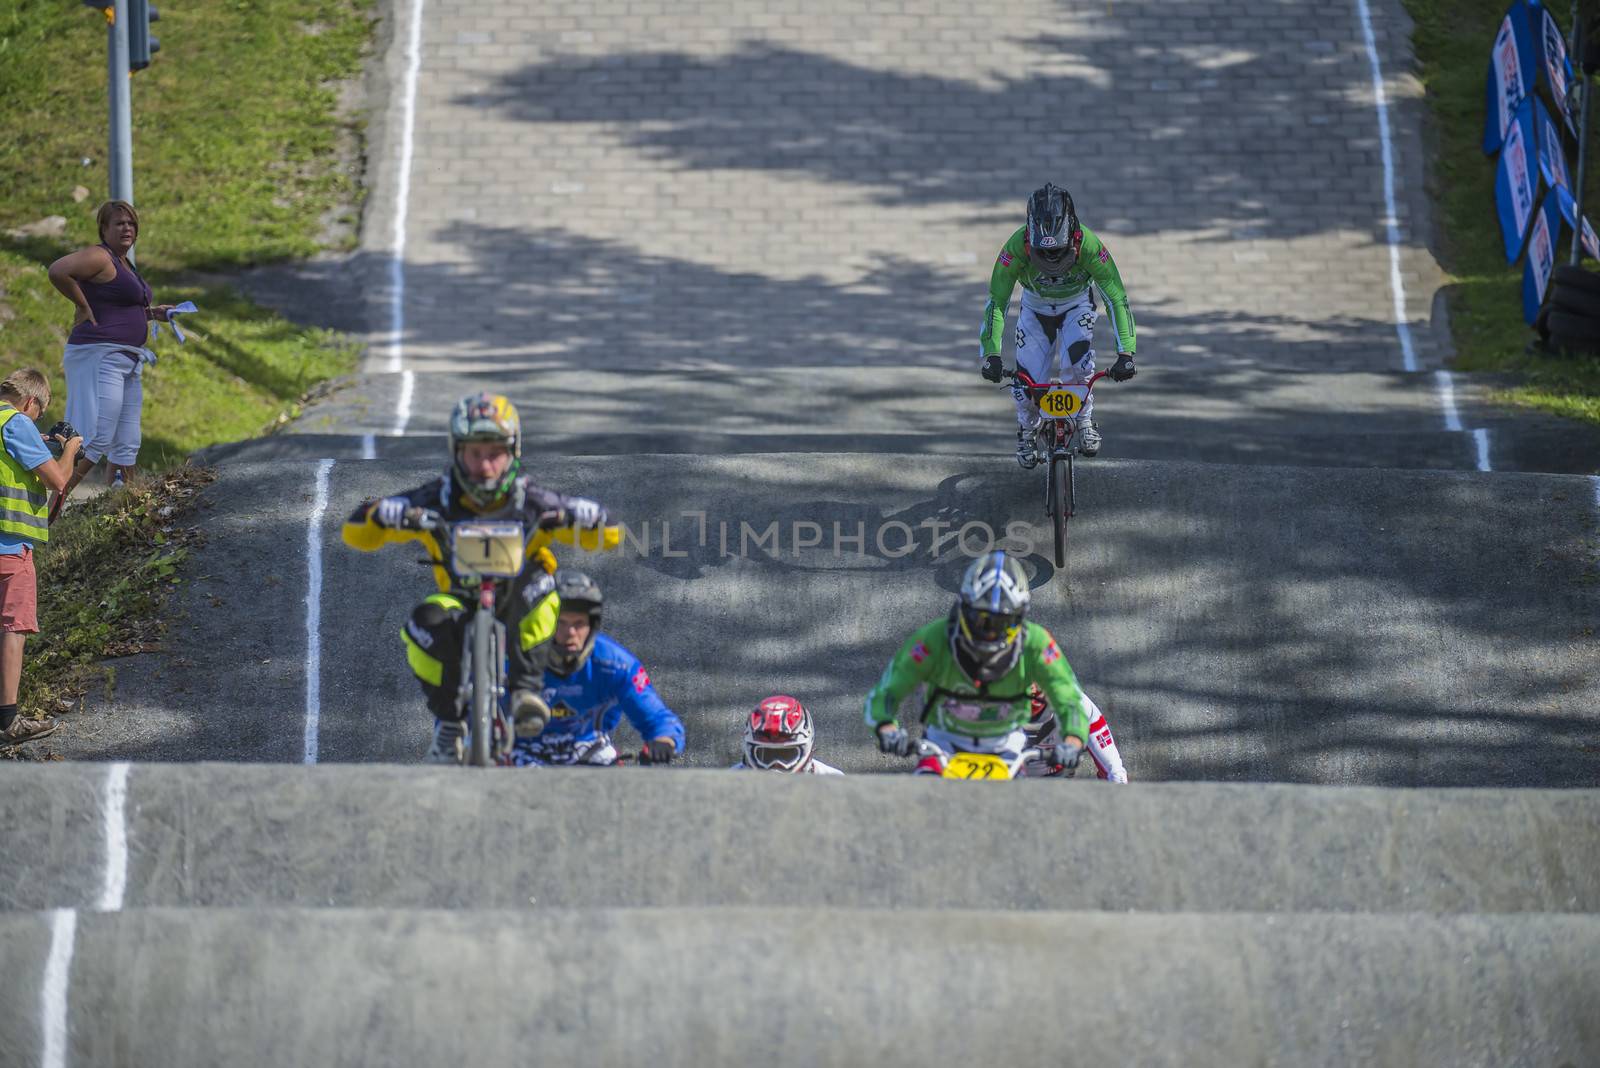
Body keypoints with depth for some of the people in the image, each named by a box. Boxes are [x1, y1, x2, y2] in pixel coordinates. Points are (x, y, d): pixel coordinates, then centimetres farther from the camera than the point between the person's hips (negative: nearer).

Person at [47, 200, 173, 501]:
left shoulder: (122, 263, 19)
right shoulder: (100, 257, -11)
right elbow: (58, 271, -29)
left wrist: (152, 313, 18)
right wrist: (83, 306, -19)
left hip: (128, 363, 10)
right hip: (100, 356, -10)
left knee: (127, 446, 11)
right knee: (96, 441, -16)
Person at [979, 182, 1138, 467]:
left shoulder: (1088, 244, -36)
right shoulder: (1017, 246, -35)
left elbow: (1116, 298, -32)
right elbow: (996, 301, -31)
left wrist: (1125, 353, -40)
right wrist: (991, 354, -42)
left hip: (1076, 307, -1)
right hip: (1035, 310, 1)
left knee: (1077, 361, -29)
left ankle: (1086, 422, -2)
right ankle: (1026, 430, 22)